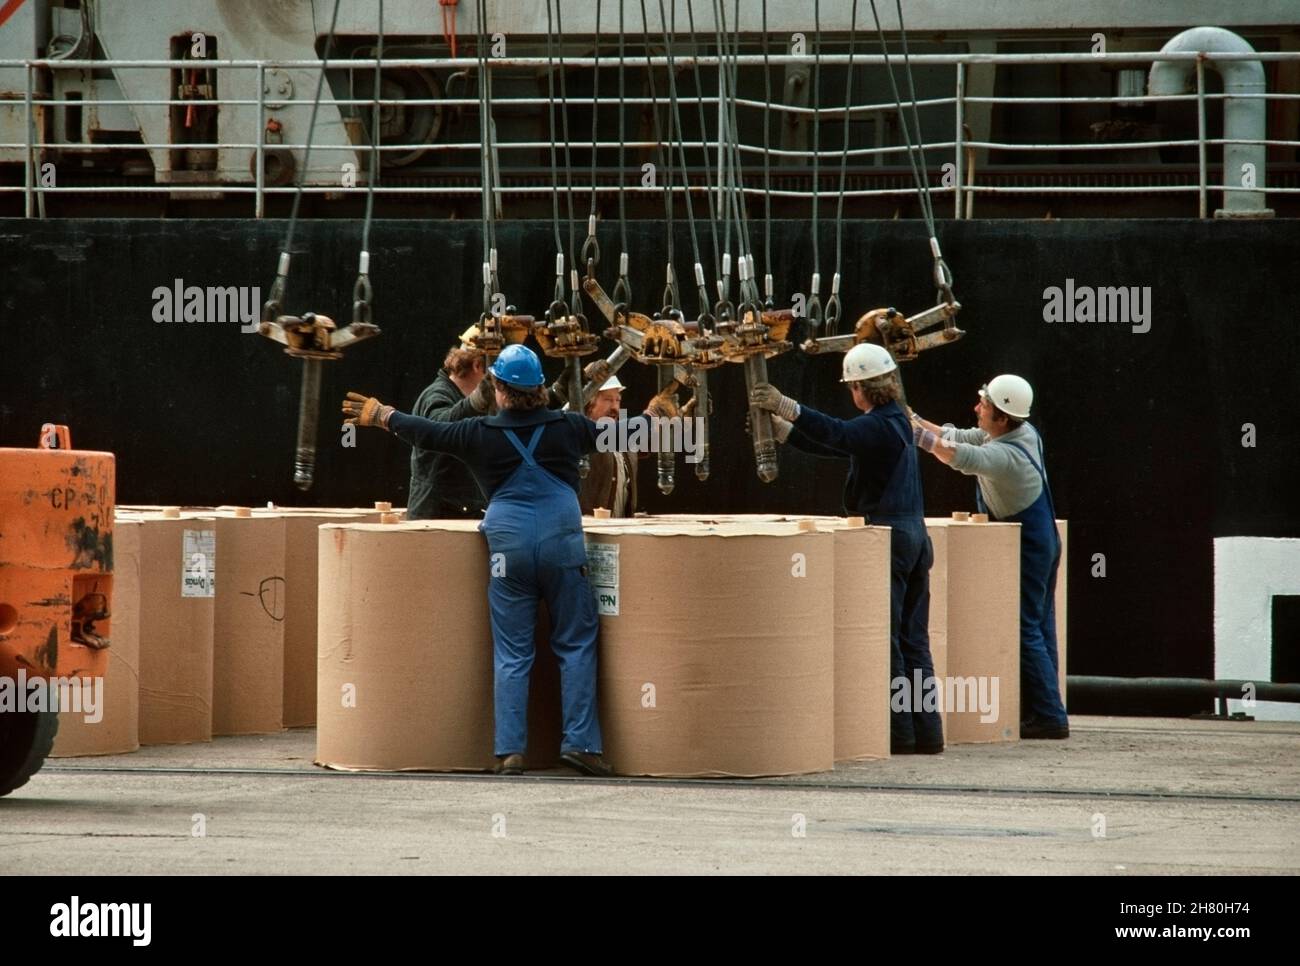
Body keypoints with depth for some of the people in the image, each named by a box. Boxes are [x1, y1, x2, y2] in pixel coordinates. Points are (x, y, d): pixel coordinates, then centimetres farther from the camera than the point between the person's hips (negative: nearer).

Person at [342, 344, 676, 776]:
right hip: (562, 542, 0)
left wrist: (382, 415, 31)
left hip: (508, 545, 0)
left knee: (511, 654, 4)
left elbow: (426, 433, 13)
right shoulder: (567, 427, 4)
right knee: (575, 645, 5)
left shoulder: (481, 433, 1)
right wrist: (652, 417, 41)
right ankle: (580, 741, -2)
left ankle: (510, 750, -1)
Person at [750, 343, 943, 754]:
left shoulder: (879, 425, -13)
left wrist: (788, 408, -36)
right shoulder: (896, 421, 16)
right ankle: (926, 732, 9)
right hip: (915, 535, 9)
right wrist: (783, 428, 19)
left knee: (885, 640, -6)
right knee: (913, 640, 10)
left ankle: (898, 732, -7)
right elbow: (838, 445, 21)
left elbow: (837, 434, -32)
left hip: (886, 536, -9)